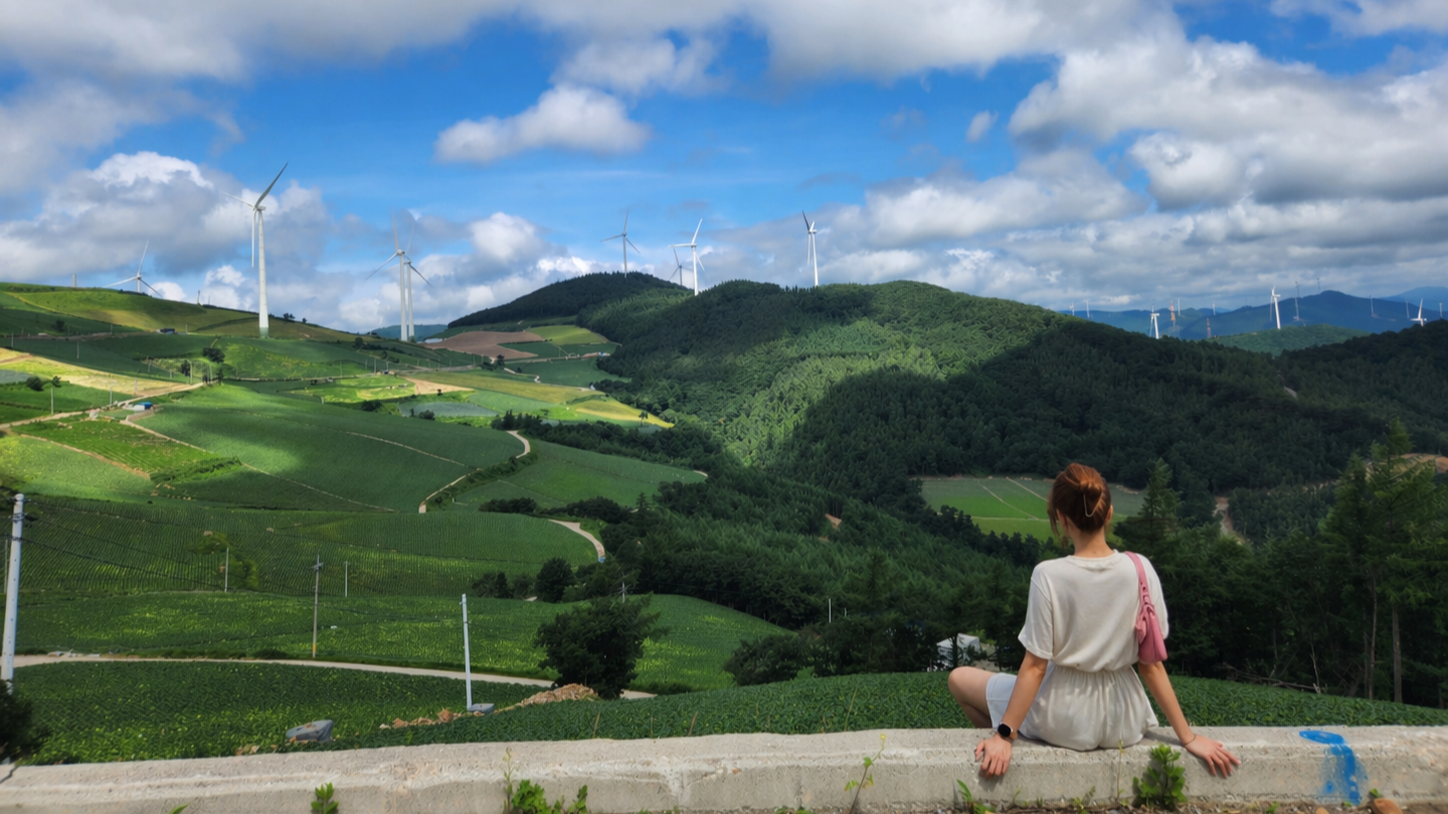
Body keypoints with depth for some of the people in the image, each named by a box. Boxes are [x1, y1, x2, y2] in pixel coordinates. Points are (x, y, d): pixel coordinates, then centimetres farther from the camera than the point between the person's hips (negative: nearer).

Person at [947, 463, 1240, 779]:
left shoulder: (1049, 575, -20)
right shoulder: (1140, 570, -10)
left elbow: (1035, 666, -17)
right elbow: (1151, 663, -6)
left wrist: (1004, 735, -10)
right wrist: (1188, 737, 3)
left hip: (1065, 724, -4)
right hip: (1124, 727, 4)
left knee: (960, 678, 16)